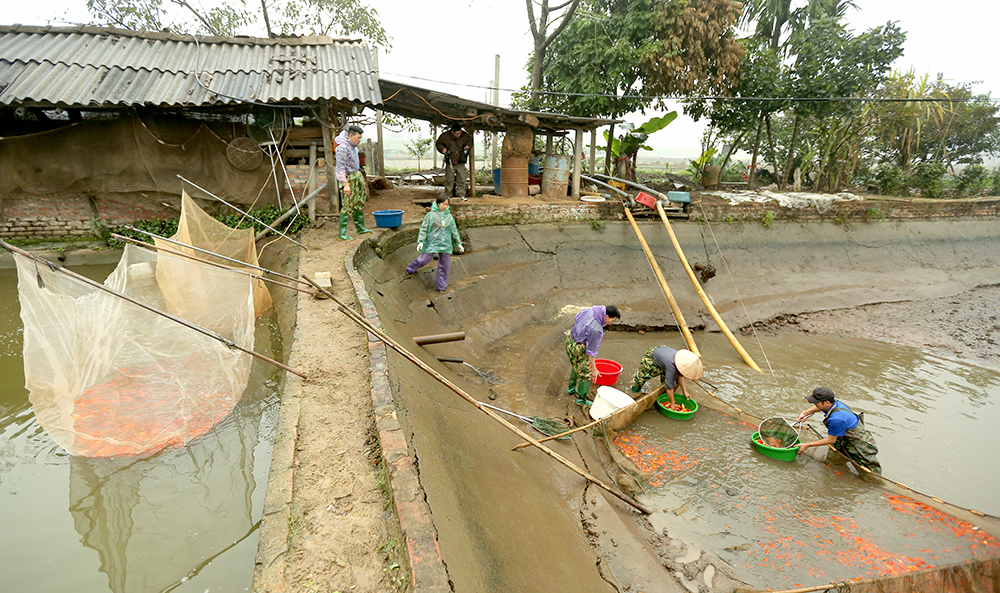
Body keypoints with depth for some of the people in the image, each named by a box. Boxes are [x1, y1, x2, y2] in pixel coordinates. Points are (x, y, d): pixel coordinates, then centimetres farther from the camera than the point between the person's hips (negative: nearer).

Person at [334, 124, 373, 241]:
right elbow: (340, 168, -21)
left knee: (359, 204, 14)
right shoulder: (343, 148, -17)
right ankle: (342, 234, -6)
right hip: (348, 178, -10)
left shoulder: (353, 147, 11)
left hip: (357, 175, 10)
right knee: (347, 206, -9)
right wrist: (346, 184, -27)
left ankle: (360, 228, 25)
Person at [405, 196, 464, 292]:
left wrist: (458, 244, 15)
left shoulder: (449, 216, 8)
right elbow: (423, 228, -5)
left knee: (444, 266, 5)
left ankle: (441, 286, 19)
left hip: (446, 245, 3)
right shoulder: (431, 215, -4)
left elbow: (454, 231, 15)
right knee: (423, 259, 9)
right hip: (432, 244, -3)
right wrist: (421, 241, -14)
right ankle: (411, 269, 40)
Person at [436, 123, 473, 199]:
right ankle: (448, 195, 12)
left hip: (460, 162, 2)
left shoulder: (465, 135, -3)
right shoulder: (445, 136, -7)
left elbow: (470, 140, 19)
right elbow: (438, 144, 9)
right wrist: (443, 149, -9)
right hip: (450, 162, -1)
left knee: (462, 179, 1)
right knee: (449, 179, 1)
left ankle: (461, 195, 13)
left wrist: (468, 145, -1)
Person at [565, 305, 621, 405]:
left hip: (570, 341, 9)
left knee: (576, 367, 30)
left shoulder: (589, 311, -9)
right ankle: (581, 399, 24)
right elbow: (591, 350, -24)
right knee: (585, 374, 9)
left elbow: (575, 320, 12)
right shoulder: (596, 330, -31)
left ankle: (571, 388, 48)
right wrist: (594, 369, -14)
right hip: (579, 349, -9)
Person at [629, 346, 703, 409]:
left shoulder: (683, 359, -24)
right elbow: (669, 387, -33)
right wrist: (672, 403, -23)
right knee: (643, 375, 7)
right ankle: (637, 385, 37)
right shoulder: (671, 367, -43)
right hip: (651, 357, -6)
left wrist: (684, 392, -5)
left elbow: (680, 376, -6)